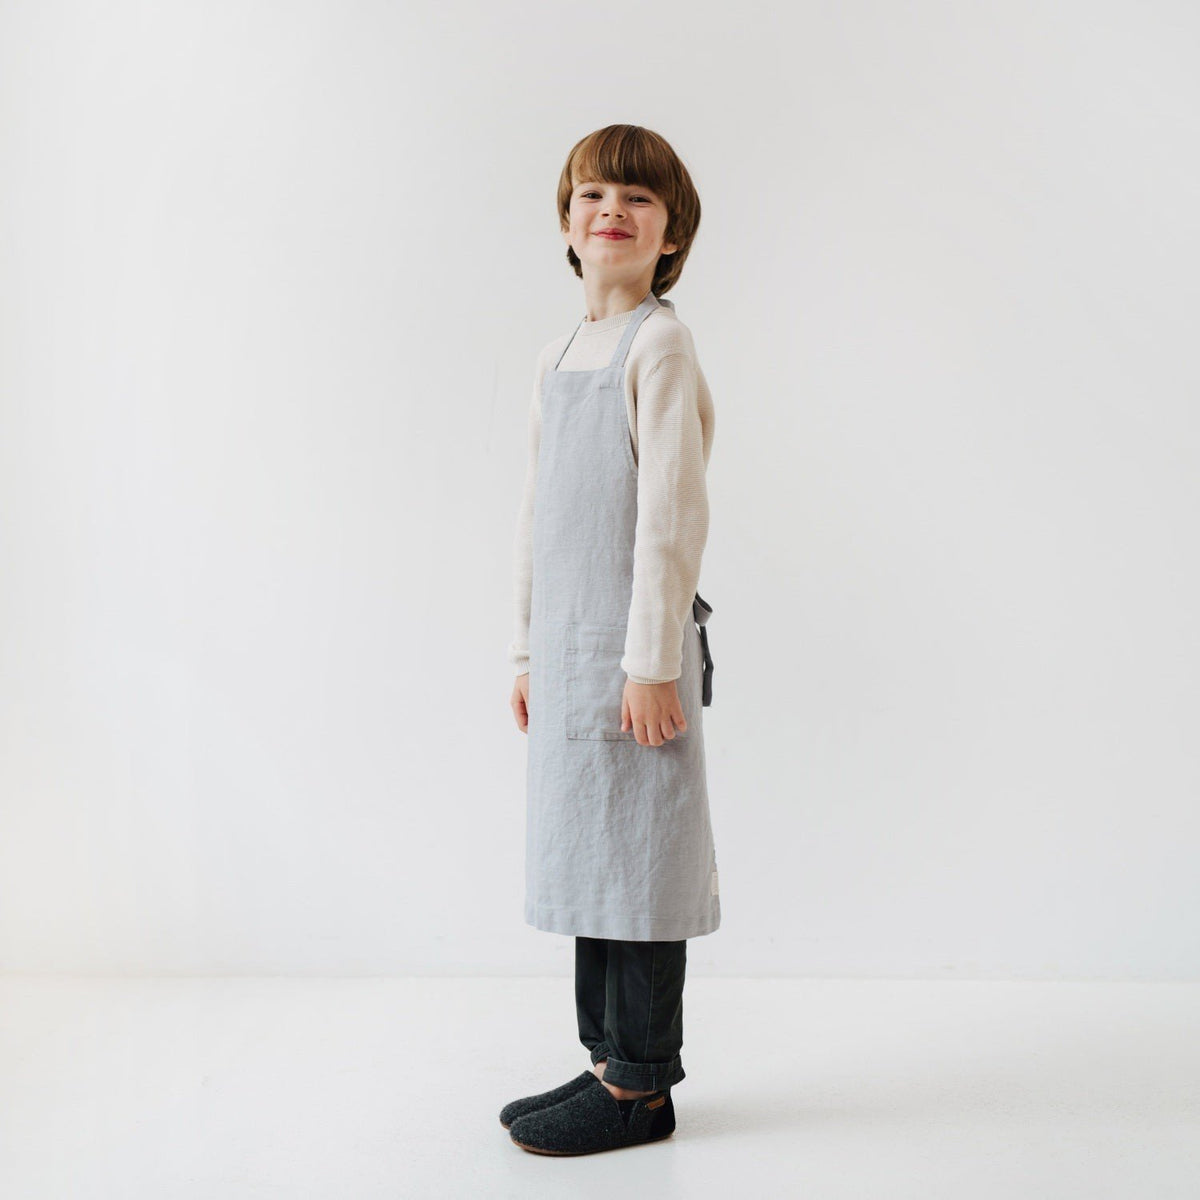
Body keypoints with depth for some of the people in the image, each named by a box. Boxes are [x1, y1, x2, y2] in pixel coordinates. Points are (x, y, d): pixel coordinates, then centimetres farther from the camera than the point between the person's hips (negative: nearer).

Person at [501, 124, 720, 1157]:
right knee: (584, 854, 13)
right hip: (568, 644, 8)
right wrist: (528, 652, 17)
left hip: (632, 646, -8)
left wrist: (652, 658, -17)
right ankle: (609, 1061, 26)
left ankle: (640, 1087, 12)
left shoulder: (660, 344, -9)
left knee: (637, 853, -1)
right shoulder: (559, 361, 16)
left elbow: (673, 511, -15)